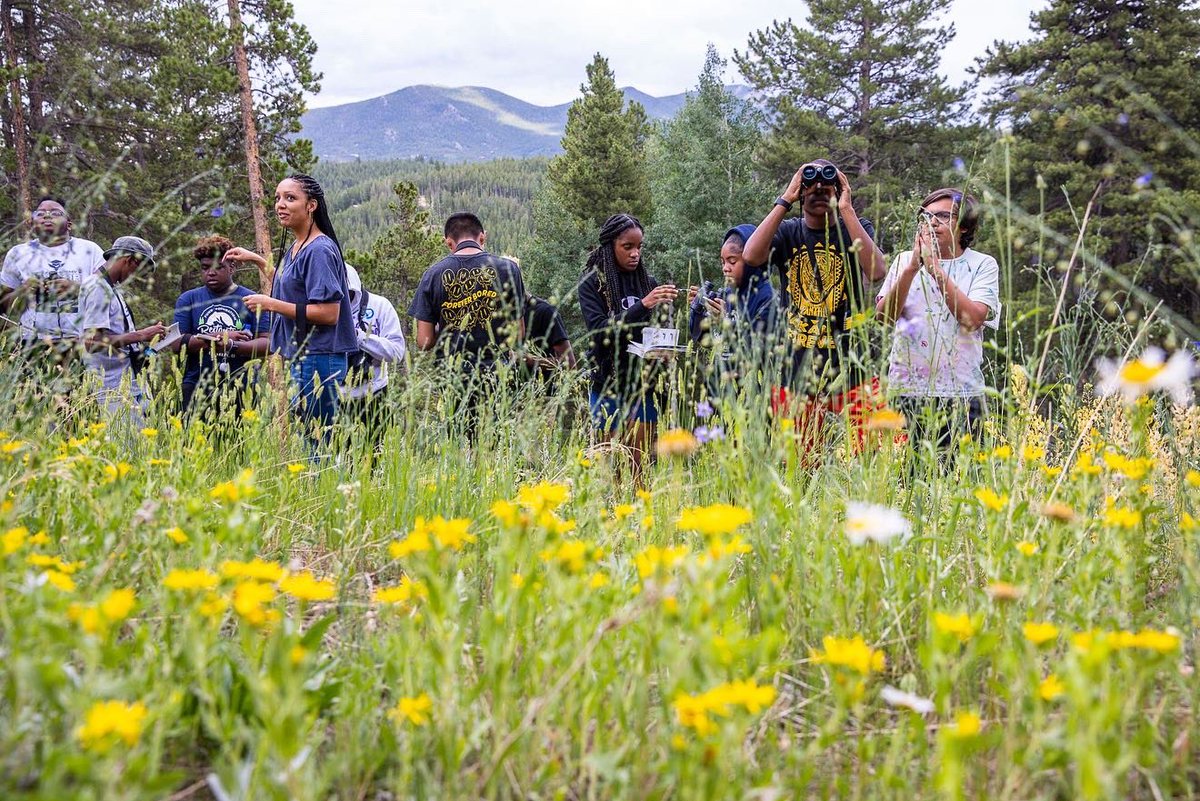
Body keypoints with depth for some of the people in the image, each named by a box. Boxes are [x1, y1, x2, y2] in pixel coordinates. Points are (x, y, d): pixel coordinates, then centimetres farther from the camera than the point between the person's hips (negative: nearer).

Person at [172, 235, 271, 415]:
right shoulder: (188, 300, 12)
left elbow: (267, 343, -3)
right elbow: (177, 343, 0)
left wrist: (231, 346, -18)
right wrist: (220, 337, -8)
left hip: (239, 389, -1)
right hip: (197, 387, 1)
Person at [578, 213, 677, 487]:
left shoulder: (648, 282, 9)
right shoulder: (592, 283, -1)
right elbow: (600, 330, -14)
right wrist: (643, 305, -24)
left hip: (644, 386, 3)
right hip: (608, 389, -3)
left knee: (640, 469, 1)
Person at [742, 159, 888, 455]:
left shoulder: (857, 230, 5)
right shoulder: (787, 233, 7)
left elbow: (877, 272, -15)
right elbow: (751, 255, -14)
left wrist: (847, 209, -13)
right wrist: (784, 201, -10)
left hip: (849, 368, -1)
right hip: (795, 371, 1)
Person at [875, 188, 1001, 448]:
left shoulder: (982, 265, 5)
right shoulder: (905, 260, 10)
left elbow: (972, 319, -12)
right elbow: (884, 316, -3)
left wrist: (936, 270, -11)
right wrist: (912, 268, -14)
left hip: (960, 393, -1)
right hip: (906, 390, 1)